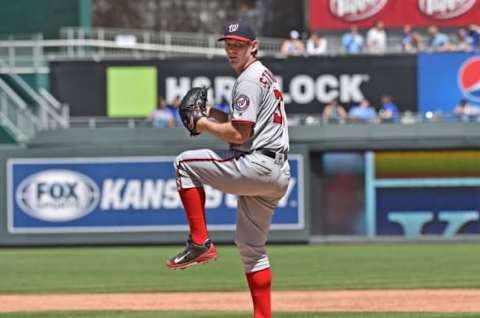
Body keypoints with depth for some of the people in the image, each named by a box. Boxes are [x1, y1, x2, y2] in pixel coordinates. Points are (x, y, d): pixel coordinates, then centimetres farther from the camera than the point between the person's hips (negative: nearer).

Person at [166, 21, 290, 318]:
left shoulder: (249, 80, -10)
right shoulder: (267, 76, 22)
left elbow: (239, 134, -18)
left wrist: (206, 126, -3)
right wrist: (217, 115, 16)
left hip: (257, 166, -10)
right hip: (278, 173, 10)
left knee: (186, 163, -5)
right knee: (251, 246, 16)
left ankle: (200, 242, -9)